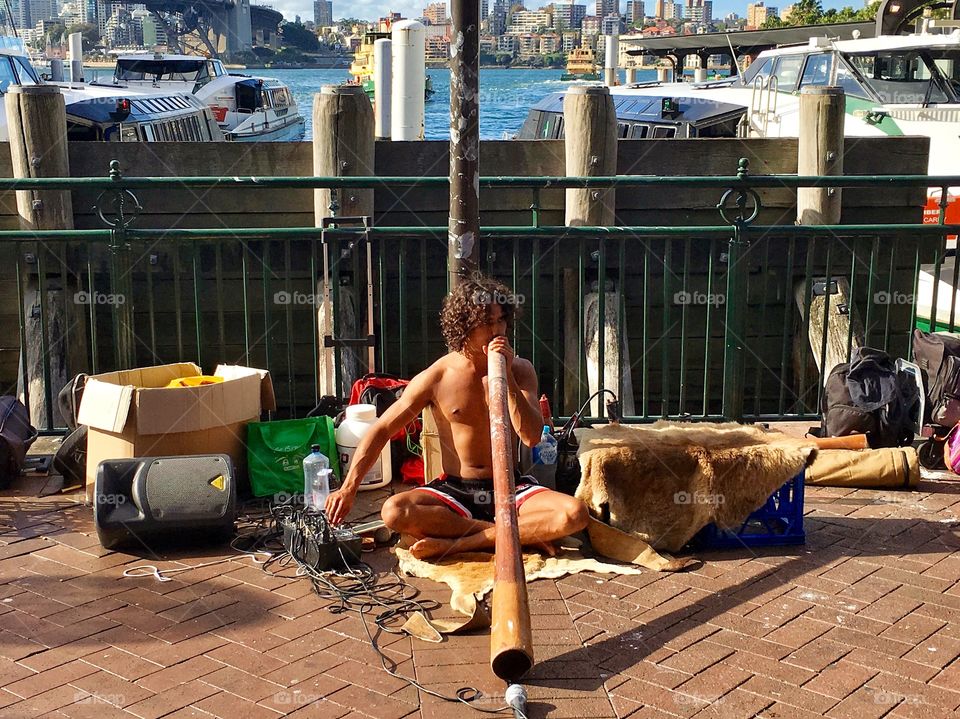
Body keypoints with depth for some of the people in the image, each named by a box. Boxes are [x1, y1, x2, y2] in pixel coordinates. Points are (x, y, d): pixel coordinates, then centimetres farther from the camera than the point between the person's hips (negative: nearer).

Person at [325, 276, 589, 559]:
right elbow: (382, 429, 0)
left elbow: (531, 437, -12)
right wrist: (348, 488, -10)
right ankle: (524, 534, -23)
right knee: (394, 512, -31)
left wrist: (507, 377, -20)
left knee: (575, 513, -28)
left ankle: (455, 543, -25)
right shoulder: (435, 378, -4)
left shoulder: (520, 370, 0)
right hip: (454, 490, 0)